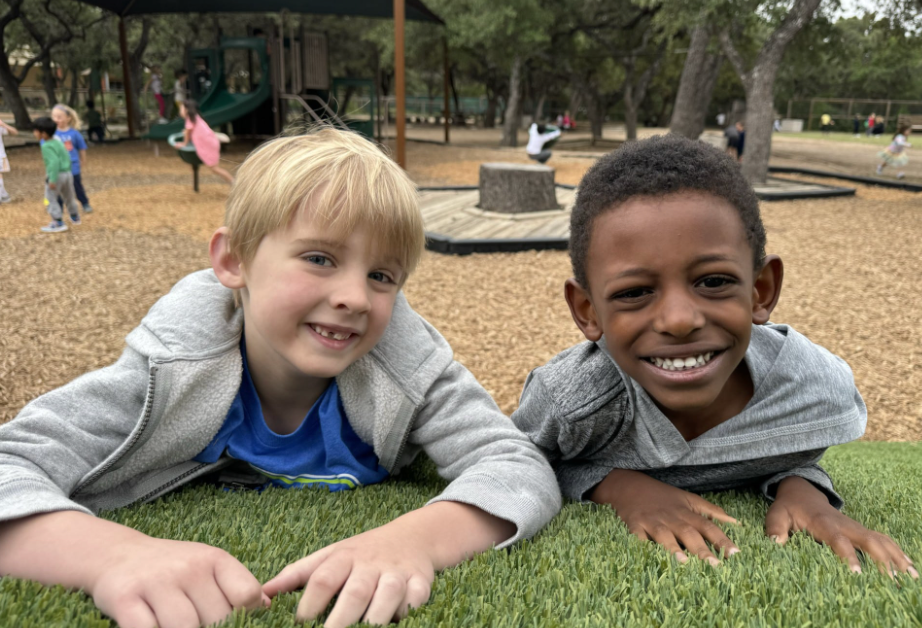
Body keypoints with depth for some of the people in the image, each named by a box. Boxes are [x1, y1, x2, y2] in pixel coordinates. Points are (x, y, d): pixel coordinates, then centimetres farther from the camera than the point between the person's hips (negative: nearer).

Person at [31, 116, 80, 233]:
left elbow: (54, 162, -27)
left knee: (51, 198, 1)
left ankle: (59, 223, 0)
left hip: (55, 175, -9)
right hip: (67, 173, 9)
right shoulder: (58, 141, 8)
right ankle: (75, 217, 41)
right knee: (68, 197, 24)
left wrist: (53, 179, -28)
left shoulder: (47, 146, -18)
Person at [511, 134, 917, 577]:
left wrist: (800, 486, -27)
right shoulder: (568, 400, -34)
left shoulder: (822, 387, -25)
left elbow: (790, 453, -3)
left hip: (737, 536, 2)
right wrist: (616, 484, -32)